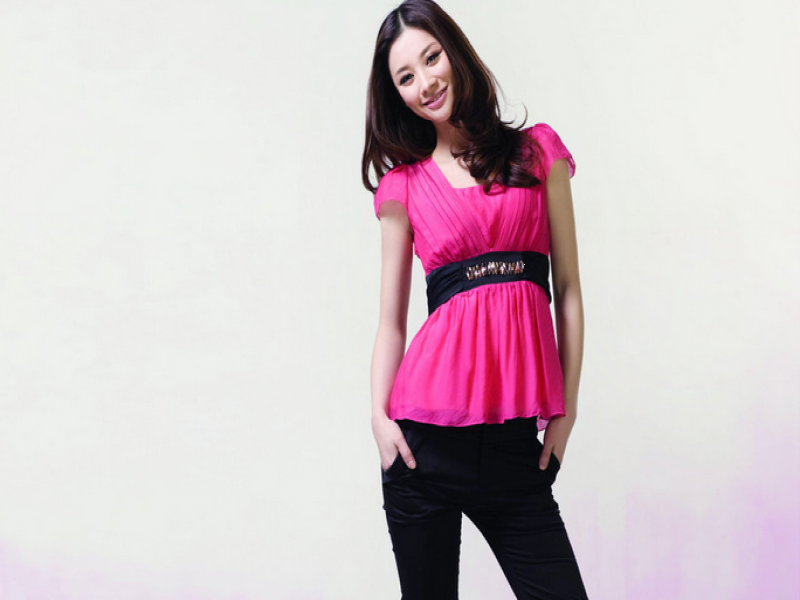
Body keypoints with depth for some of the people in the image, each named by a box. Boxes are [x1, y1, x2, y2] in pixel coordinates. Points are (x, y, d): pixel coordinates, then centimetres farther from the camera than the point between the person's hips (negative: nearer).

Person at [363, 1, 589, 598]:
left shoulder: (537, 150, 10)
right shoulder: (403, 183, 9)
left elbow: (568, 289, 8)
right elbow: (392, 319, 9)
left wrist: (567, 407, 2)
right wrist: (381, 414, -6)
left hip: (520, 437, 1)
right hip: (428, 432, 0)